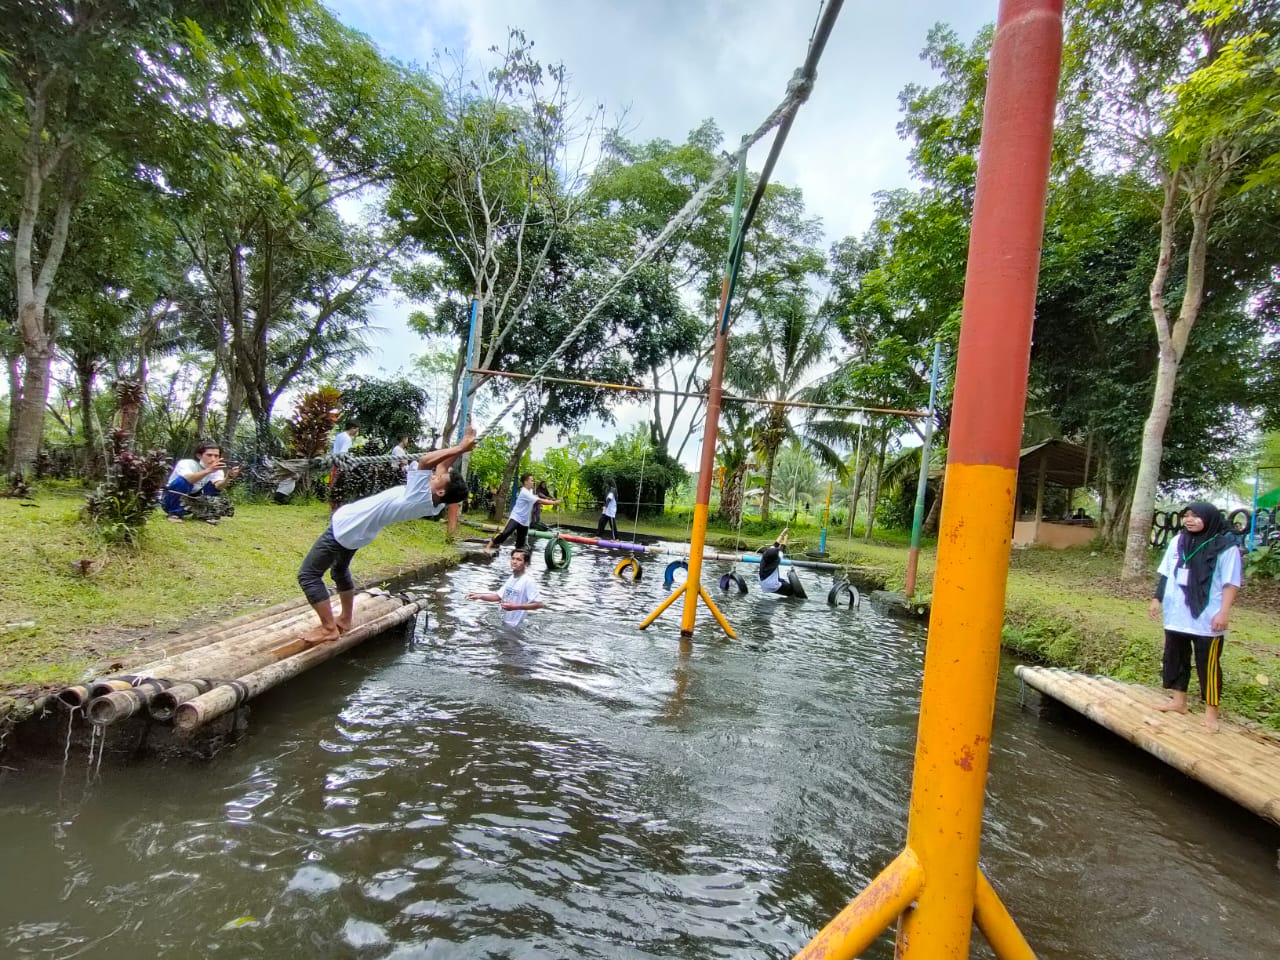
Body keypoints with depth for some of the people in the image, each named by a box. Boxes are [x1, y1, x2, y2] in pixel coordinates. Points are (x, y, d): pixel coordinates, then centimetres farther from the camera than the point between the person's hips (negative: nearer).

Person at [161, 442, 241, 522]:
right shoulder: (185, 463, -22)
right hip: (170, 502, -4)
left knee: (214, 485, -16)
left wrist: (228, 477, -52)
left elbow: (218, 486, -30)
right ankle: (175, 513, -16)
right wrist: (209, 470, -59)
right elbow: (187, 480, -44)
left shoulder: (216, 469, -10)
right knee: (182, 481, -31)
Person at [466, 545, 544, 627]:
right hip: (504, 623, 8)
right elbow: (499, 596, 11)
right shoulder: (511, 578, 4)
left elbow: (539, 604, -25)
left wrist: (515, 607, -29)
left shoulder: (528, 581, -22)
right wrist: (479, 596, -2)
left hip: (516, 626, -8)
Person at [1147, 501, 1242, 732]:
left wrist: (1224, 612, -16)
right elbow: (1165, 573, 12)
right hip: (1176, 616, 6)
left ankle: (1211, 709, 14)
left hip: (1207, 619, -6)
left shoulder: (1226, 548, -11)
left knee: (1208, 663, 2)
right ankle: (1179, 700, 27)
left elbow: (1231, 583, -10)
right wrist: (1157, 599, 10)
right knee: (1175, 657, 14)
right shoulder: (1177, 542, 5)